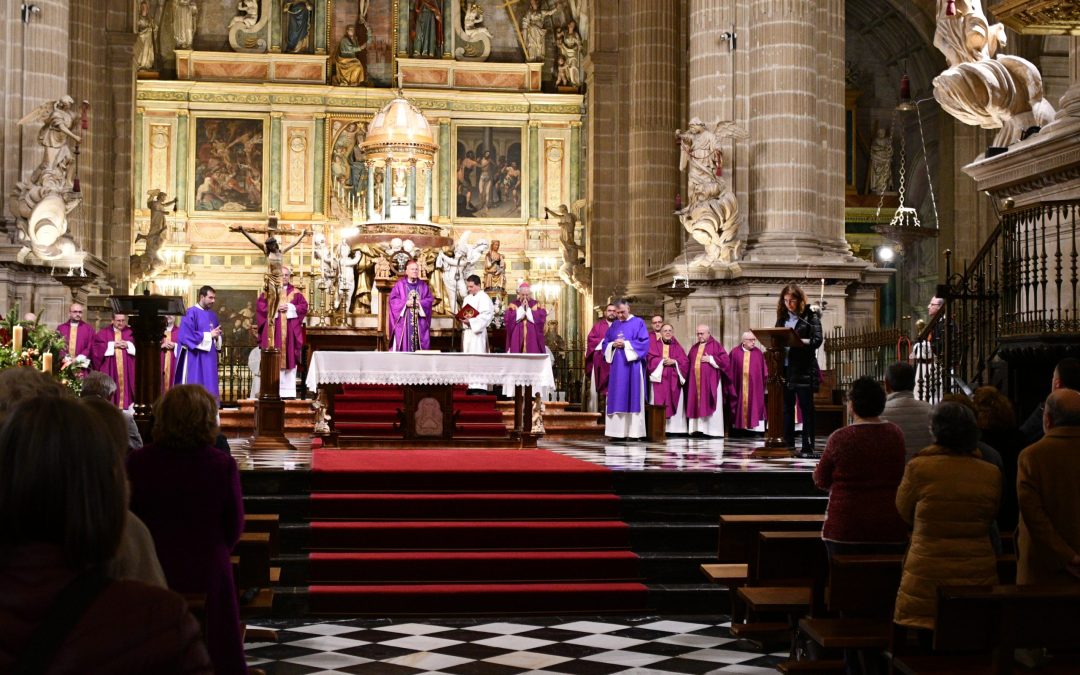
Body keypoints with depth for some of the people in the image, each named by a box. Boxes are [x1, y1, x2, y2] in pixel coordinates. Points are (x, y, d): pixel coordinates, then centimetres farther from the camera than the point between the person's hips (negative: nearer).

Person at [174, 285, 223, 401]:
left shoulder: (213, 316, 16)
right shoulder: (191, 313, -8)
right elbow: (187, 335, -17)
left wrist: (217, 337, -4)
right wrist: (209, 335, -13)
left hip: (209, 359, 7)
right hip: (195, 359, -7)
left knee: (209, 389, 5)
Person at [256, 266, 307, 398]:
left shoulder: (295, 292, 11)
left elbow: (303, 306, 3)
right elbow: (260, 306, -2)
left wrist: (290, 308, -11)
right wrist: (275, 308, -12)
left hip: (290, 331, 2)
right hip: (273, 330, -1)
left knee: (290, 359, 0)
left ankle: (288, 391, 1)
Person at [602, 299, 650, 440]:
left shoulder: (638, 323, 1)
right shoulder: (614, 325, 15)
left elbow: (644, 343, -8)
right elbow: (605, 343, 14)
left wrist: (625, 344, -15)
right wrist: (613, 345, -7)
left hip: (632, 366, -5)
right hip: (617, 366, 5)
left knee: (632, 398, -5)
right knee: (617, 398, 1)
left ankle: (633, 431, -4)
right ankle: (618, 430, 3)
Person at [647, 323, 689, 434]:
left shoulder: (677, 347, 16)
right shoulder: (654, 345, 10)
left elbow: (685, 362, 5)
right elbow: (650, 359, -4)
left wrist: (674, 361, -10)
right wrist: (662, 361, -14)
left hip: (673, 381, 2)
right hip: (658, 379, -2)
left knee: (674, 404, -3)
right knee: (659, 405, -8)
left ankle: (674, 428, -3)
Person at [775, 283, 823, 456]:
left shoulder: (811, 316, -1)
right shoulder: (782, 317, 15)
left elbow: (817, 340, -12)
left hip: (804, 370, -5)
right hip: (785, 368, 5)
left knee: (806, 408, -1)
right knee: (786, 408, 8)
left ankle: (808, 447, 1)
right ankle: (788, 445, 13)